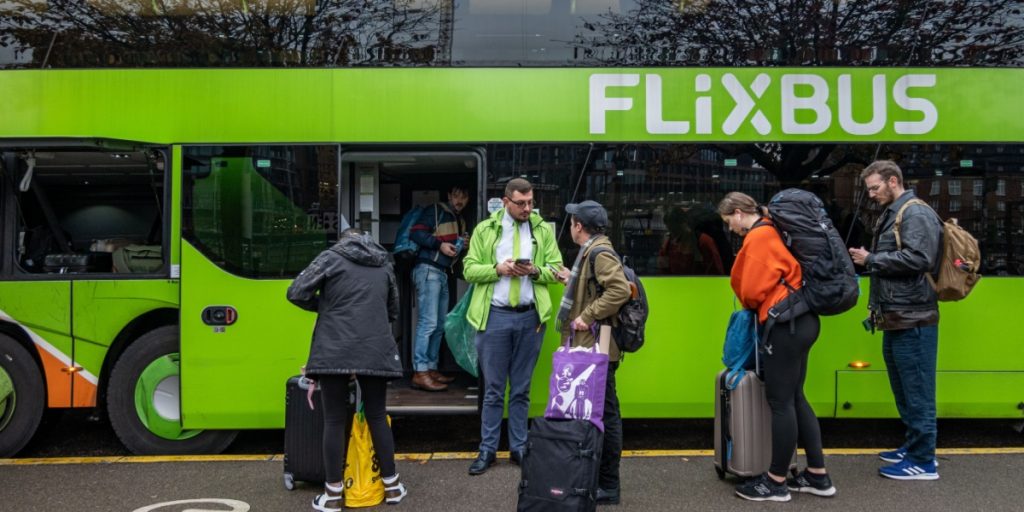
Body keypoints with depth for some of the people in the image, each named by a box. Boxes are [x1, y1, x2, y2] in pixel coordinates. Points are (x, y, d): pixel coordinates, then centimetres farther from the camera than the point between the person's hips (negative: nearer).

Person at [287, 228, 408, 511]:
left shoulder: (332, 257, 4)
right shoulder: (384, 265, 18)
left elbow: (296, 293, -3)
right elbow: (393, 312, 26)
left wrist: (325, 306, 13)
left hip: (334, 351, -3)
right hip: (376, 352, 3)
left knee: (335, 420, 4)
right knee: (377, 416, 14)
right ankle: (391, 485, 21)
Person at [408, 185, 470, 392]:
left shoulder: (460, 220, 23)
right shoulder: (435, 211, -2)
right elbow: (415, 233, -10)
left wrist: (463, 244, 9)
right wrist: (440, 244, -16)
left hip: (443, 274, 9)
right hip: (428, 270, -9)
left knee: (439, 326, 11)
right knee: (428, 322, -14)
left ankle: (431, 368, 17)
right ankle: (420, 373, -15)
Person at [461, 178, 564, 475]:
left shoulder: (544, 230, 8)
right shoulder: (485, 229, 5)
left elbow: (556, 269, 6)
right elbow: (470, 270, 2)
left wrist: (535, 271, -13)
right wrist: (497, 269, -15)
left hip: (530, 317, 1)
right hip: (495, 316, -1)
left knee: (521, 389, 10)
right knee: (493, 389, 4)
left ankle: (519, 448, 19)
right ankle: (488, 450, 12)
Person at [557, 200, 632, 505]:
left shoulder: (600, 253, -15)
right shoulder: (591, 251, 17)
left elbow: (620, 290, -27)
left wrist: (588, 316, -23)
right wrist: (572, 282, 22)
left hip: (598, 348, -11)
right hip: (589, 346, 11)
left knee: (604, 414, -2)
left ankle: (607, 486, 6)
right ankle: (595, 476, 27)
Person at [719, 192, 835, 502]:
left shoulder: (758, 236, -12)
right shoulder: (772, 232, 17)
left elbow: (753, 287, -12)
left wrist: (750, 306, 9)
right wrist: (760, 306, 16)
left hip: (786, 324, -10)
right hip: (800, 320, 10)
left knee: (780, 402, -2)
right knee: (794, 398, 14)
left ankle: (776, 482, 7)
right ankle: (817, 476, 21)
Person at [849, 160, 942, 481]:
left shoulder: (916, 214, -11)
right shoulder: (891, 215, 19)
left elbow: (918, 259, -25)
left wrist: (871, 259, -15)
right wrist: (878, 307, 15)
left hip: (913, 321, -10)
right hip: (897, 320, 10)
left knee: (917, 393, -3)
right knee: (903, 391, 17)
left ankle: (922, 462, 4)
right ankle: (914, 446, 28)